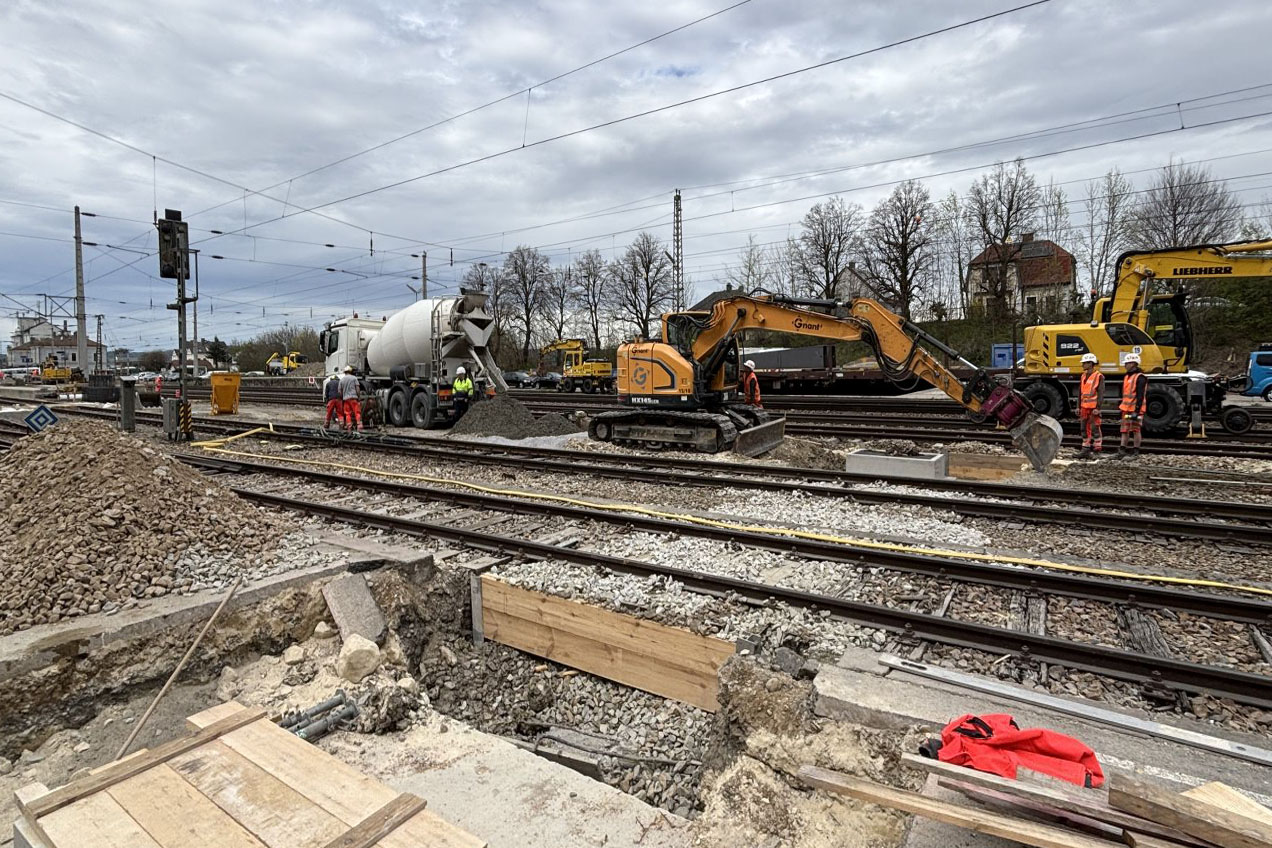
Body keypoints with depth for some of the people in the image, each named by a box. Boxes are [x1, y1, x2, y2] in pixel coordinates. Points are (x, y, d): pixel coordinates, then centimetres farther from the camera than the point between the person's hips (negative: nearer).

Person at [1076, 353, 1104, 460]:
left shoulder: (1098, 377, -8)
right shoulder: (1083, 376, 14)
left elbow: (1101, 393, -12)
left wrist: (1097, 408, -17)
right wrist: (1078, 406, 15)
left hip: (1093, 407, -7)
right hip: (1084, 407, 7)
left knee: (1095, 429, -3)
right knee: (1085, 428, 10)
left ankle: (1096, 450, 3)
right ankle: (1085, 449, 17)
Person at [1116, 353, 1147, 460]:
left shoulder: (1140, 378, -12)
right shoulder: (1127, 376, 16)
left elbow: (1140, 396, -18)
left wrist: (1137, 410, -22)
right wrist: (1122, 408, 22)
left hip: (1135, 409, -8)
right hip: (1126, 409, 8)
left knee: (1135, 430, -1)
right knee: (1124, 430, 7)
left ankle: (1135, 452, 5)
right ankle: (1122, 450, 8)